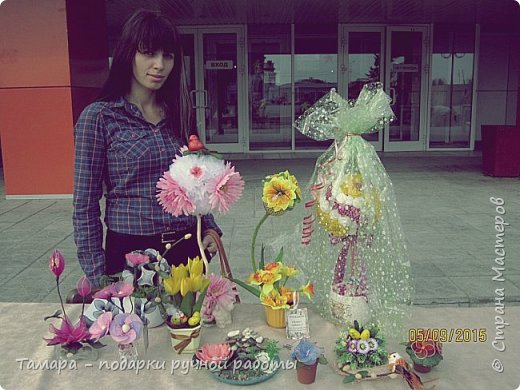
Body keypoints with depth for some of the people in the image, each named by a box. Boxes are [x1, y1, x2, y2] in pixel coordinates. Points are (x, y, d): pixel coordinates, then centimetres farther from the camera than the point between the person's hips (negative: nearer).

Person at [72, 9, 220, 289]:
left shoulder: (177, 114, 6)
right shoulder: (98, 117, -7)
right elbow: (85, 205, -7)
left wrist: (210, 228, 1)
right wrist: (99, 278, -8)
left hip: (187, 248, 4)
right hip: (130, 251, -4)